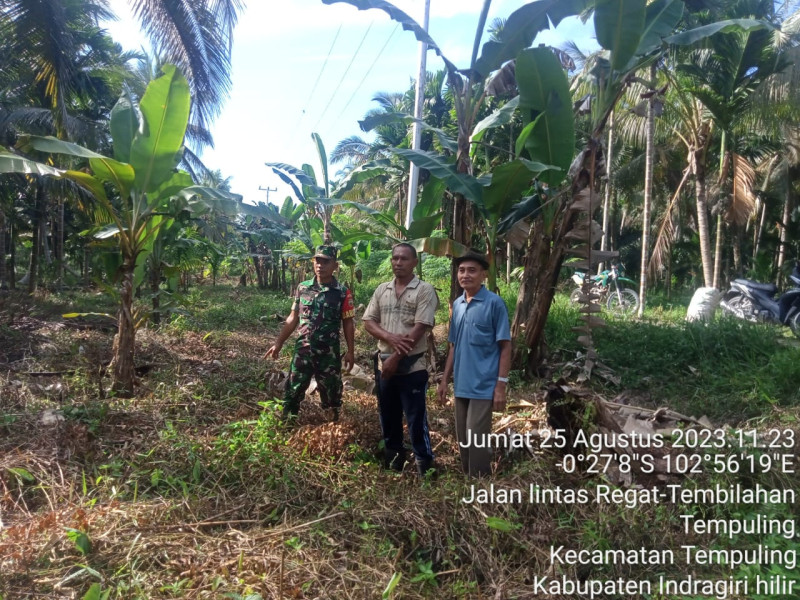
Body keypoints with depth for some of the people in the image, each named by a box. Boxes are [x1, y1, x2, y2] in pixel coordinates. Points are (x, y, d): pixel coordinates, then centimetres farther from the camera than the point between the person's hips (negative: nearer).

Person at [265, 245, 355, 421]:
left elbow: (348, 324, -1)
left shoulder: (342, 293, -4)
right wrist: (278, 343, 6)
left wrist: (350, 351, -3)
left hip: (329, 352, -2)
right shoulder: (302, 288, 3)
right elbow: (293, 318, 9)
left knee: (331, 392, 10)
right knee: (292, 391, 7)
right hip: (303, 349, 2)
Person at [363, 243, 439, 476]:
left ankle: (424, 464, 17)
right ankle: (393, 457, 35)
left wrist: (396, 358, -16)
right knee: (388, 416, 17)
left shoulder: (425, 291, -8)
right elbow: (368, 322, 5)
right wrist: (390, 338, -14)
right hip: (384, 364, 5)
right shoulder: (381, 290, 8)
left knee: (416, 418, 2)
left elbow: (420, 329, -15)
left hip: (412, 366, -5)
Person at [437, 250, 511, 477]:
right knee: (463, 440, 14)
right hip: (460, 385, 6)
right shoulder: (457, 304, 9)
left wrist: (501, 385, -13)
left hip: (483, 386, -6)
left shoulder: (494, 303, -8)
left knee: (477, 441, -2)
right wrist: (445, 379, 13)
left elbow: (505, 346, -8)